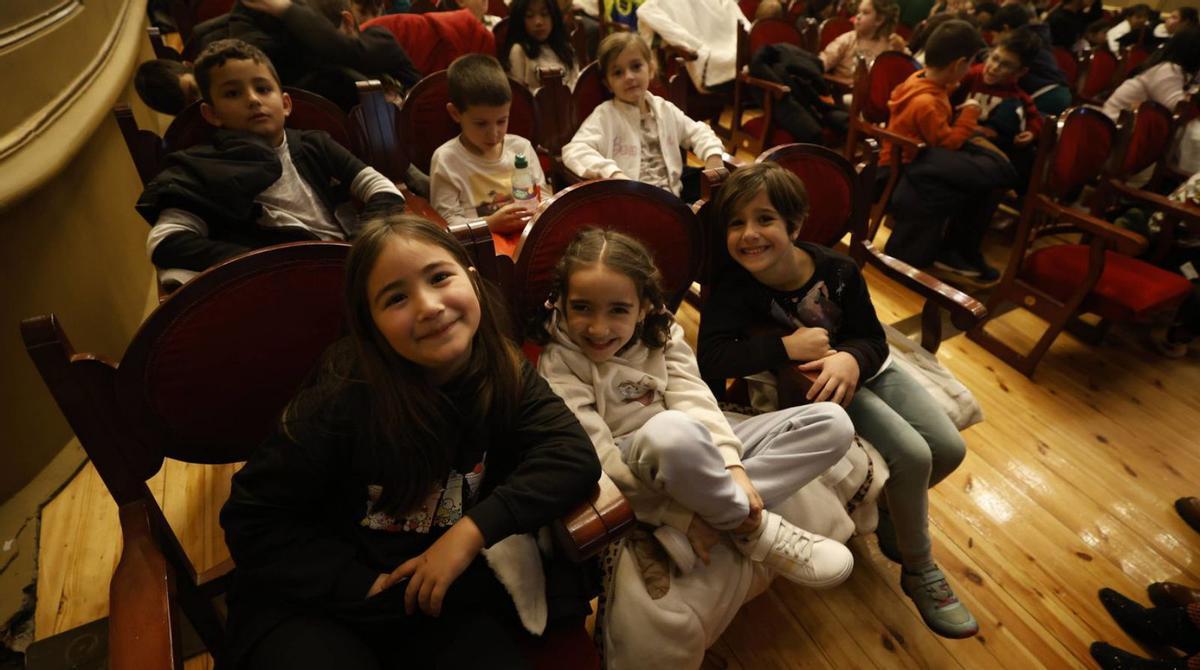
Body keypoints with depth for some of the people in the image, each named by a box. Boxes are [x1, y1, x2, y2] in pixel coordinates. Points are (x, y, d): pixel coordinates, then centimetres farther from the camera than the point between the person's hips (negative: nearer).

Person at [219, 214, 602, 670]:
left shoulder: (503, 374, -11)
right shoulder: (343, 398, -20)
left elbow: (575, 455, -18)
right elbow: (252, 520, -12)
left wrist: (473, 529, -26)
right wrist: (361, 586, -18)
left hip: (446, 594, 2)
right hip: (316, 600, -2)